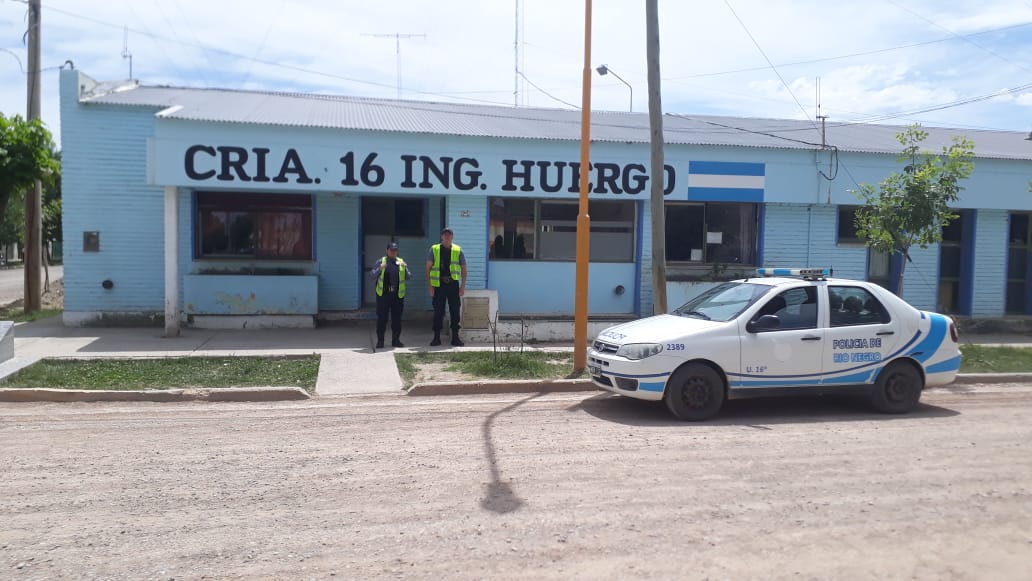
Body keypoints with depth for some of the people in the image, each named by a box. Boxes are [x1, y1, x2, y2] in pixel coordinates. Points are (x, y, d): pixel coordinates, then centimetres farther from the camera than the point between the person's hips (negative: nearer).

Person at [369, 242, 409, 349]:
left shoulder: (401, 262, 11)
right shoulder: (381, 262, 5)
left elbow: (408, 277, 10)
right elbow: (371, 275, 1)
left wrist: (405, 268, -8)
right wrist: (380, 269, -16)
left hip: (398, 295, 2)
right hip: (383, 294, -2)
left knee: (397, 318, 6)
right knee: (381, 318, -1)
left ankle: (395, 339, 17)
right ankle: (380, 341, 6)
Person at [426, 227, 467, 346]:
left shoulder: (458, 251, 7)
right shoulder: (434, 249, 5)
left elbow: (463, 269, 10)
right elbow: (428, 268, 4)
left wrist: (463, 286, 2)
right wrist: (430, 285, -3)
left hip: (453, 284, 1)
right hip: (439, 284, -1)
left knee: (455, 311, 3)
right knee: (438, 312, 2)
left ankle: (455, 337, 11)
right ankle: (436, 338, 9)